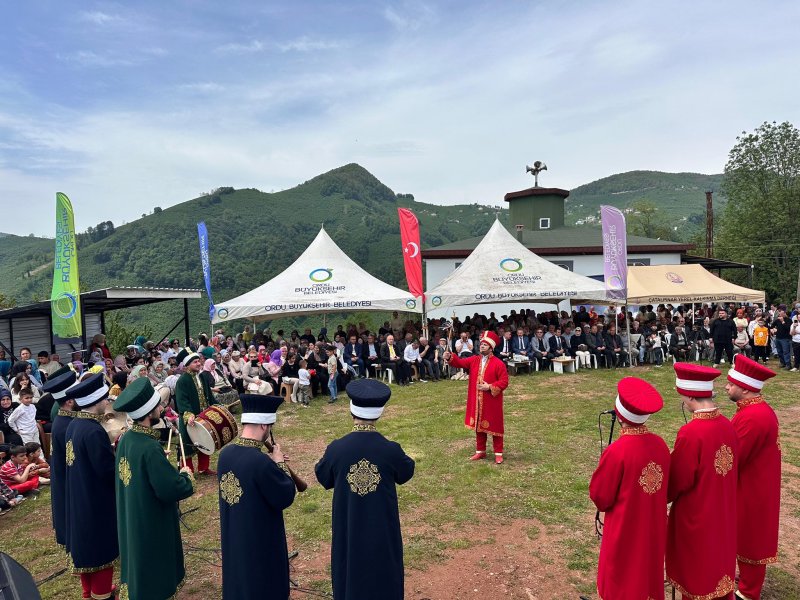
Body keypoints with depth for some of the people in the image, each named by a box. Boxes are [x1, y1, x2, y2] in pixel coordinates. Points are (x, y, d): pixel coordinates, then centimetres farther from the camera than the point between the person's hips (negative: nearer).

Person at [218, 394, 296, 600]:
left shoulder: (225, 453, -8)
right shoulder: (261, 462, -31)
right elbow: (285, 498, -20)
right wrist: (280, 464, -11)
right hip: (260, 543, -7)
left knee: (237, 580, 27)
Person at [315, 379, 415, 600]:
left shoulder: (335, 449, -19)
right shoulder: (391, 450, -21)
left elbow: (323, 478, 1)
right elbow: (406, 473, 1)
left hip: (348, 530, 1)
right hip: (382, 530, -1)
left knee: (350, 574, 23)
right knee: (384, 576, 21)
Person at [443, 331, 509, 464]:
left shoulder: (499, 363, -12)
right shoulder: (474, 360, 5)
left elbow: (504, 382, -13)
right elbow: (460, 362, -2)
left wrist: (490, 387, -22)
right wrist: (450, 357, -21)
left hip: (492, 402, -5)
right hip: (477, 401, 5)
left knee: (495, 427, 5)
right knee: (479, 426, 14)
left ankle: (498, 453, 16)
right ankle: (480, 451, 27)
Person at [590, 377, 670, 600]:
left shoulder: (617, 451, -27)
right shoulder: (660, 445, -8)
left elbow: (599, 496, -15)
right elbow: (665, 488, 7)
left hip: (624, 534, -5)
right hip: (653, 531, 5)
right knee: (648, 579, 23)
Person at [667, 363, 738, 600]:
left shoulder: (690, 433, -29)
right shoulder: (727, 425, -7)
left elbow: (677, 481, -19)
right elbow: (730, 465, 7)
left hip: (695, 516, -6)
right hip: (722, 513, 6)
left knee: (694, 572, 14)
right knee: (717, 560, 24)